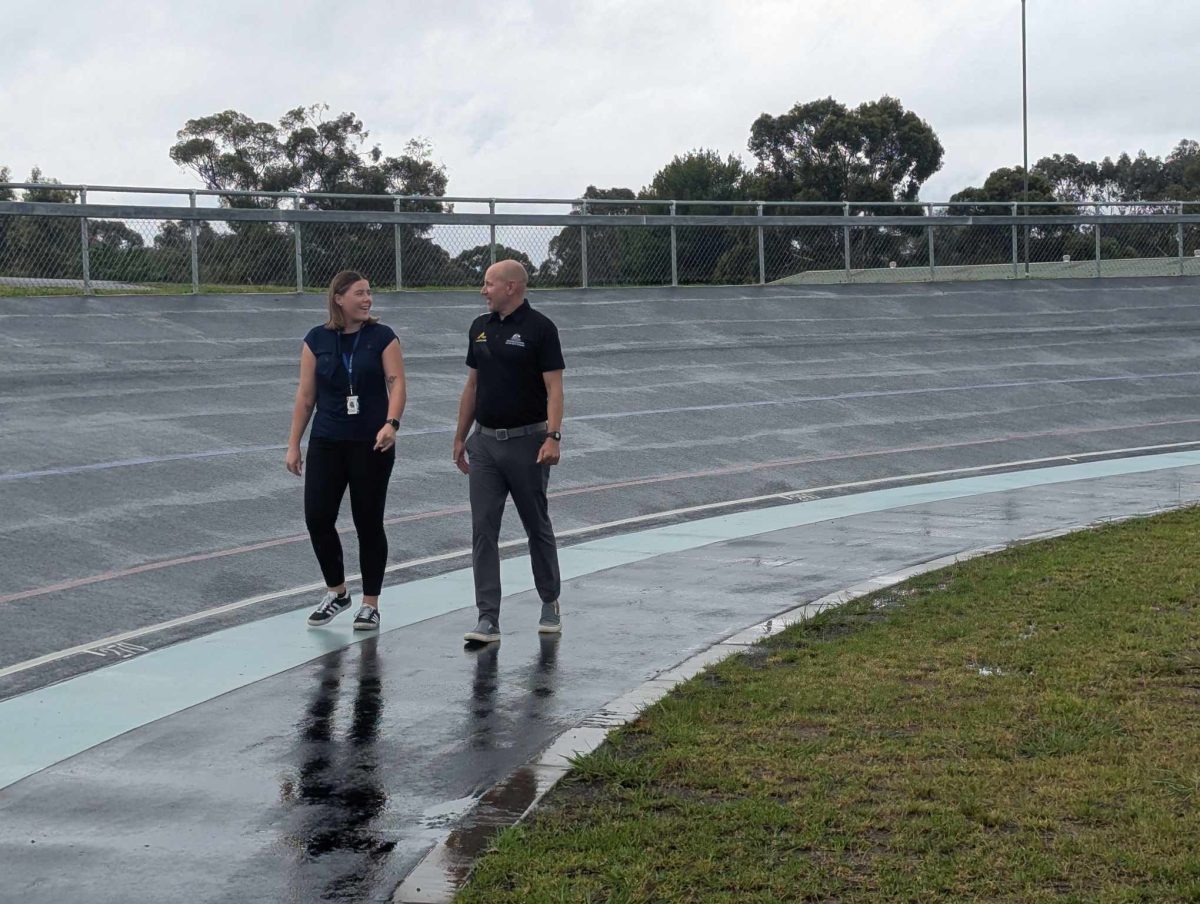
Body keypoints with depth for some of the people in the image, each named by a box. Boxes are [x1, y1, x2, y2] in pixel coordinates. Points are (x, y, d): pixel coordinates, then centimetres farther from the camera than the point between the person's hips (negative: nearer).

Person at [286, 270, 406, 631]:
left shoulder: (382, 337, -1)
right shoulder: (317, 339, 4)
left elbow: (396, 383, -9)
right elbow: (306, 394, 6)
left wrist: (391, 423, -26)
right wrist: (293, 445, 5)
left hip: (372, 445, -2)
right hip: (326, 444, 2)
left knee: (368, 523, 3)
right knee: (317, 517, -2)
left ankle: (370, 604, 15)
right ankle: (337, 593, 20)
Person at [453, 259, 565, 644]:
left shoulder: (540, 328, -9)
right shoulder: (480, 327, 10)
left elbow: (554, 387, -13)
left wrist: (553, 436, -23)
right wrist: (460, 437, 15)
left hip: (527, 442, -5)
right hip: (485, 443, 5)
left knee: (537, 526, 9)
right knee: (483, 530, -2)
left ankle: (550, 604, 27)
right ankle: (488, 619, -3)